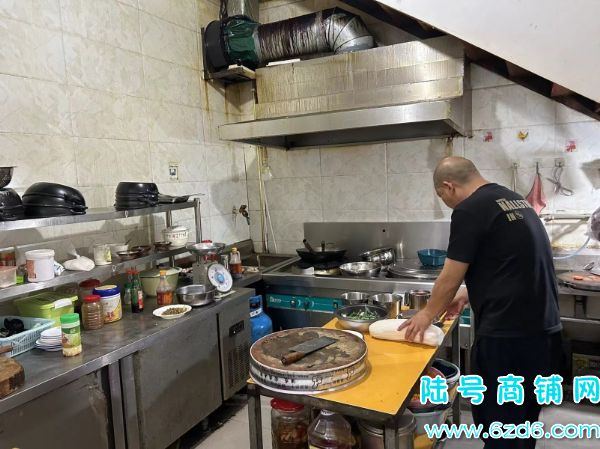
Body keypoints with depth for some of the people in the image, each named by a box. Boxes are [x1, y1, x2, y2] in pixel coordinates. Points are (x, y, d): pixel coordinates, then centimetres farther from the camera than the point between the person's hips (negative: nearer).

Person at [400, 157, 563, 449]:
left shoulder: (470, 210, -14)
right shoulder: (514, 200, 13)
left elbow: (450, 278, -9)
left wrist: (428, 314, 7)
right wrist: (468, 295, 24)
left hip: (507, 335, -9)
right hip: (544, 329, 9)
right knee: (523, 420, 22)